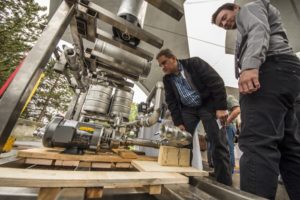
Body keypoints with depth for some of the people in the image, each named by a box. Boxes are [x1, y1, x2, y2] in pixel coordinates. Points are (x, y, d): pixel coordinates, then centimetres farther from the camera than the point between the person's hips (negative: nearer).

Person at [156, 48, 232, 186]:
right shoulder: (167, 79, 2)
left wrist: (221, 107, -20)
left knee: (218, 143, -6)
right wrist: (178, 122, -6)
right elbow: (171, 102, 0)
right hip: (188, 109, 4)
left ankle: (224, 183, 10)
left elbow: (216, 82, -15)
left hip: (208, 104, -3)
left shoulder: (194, 63, -10)